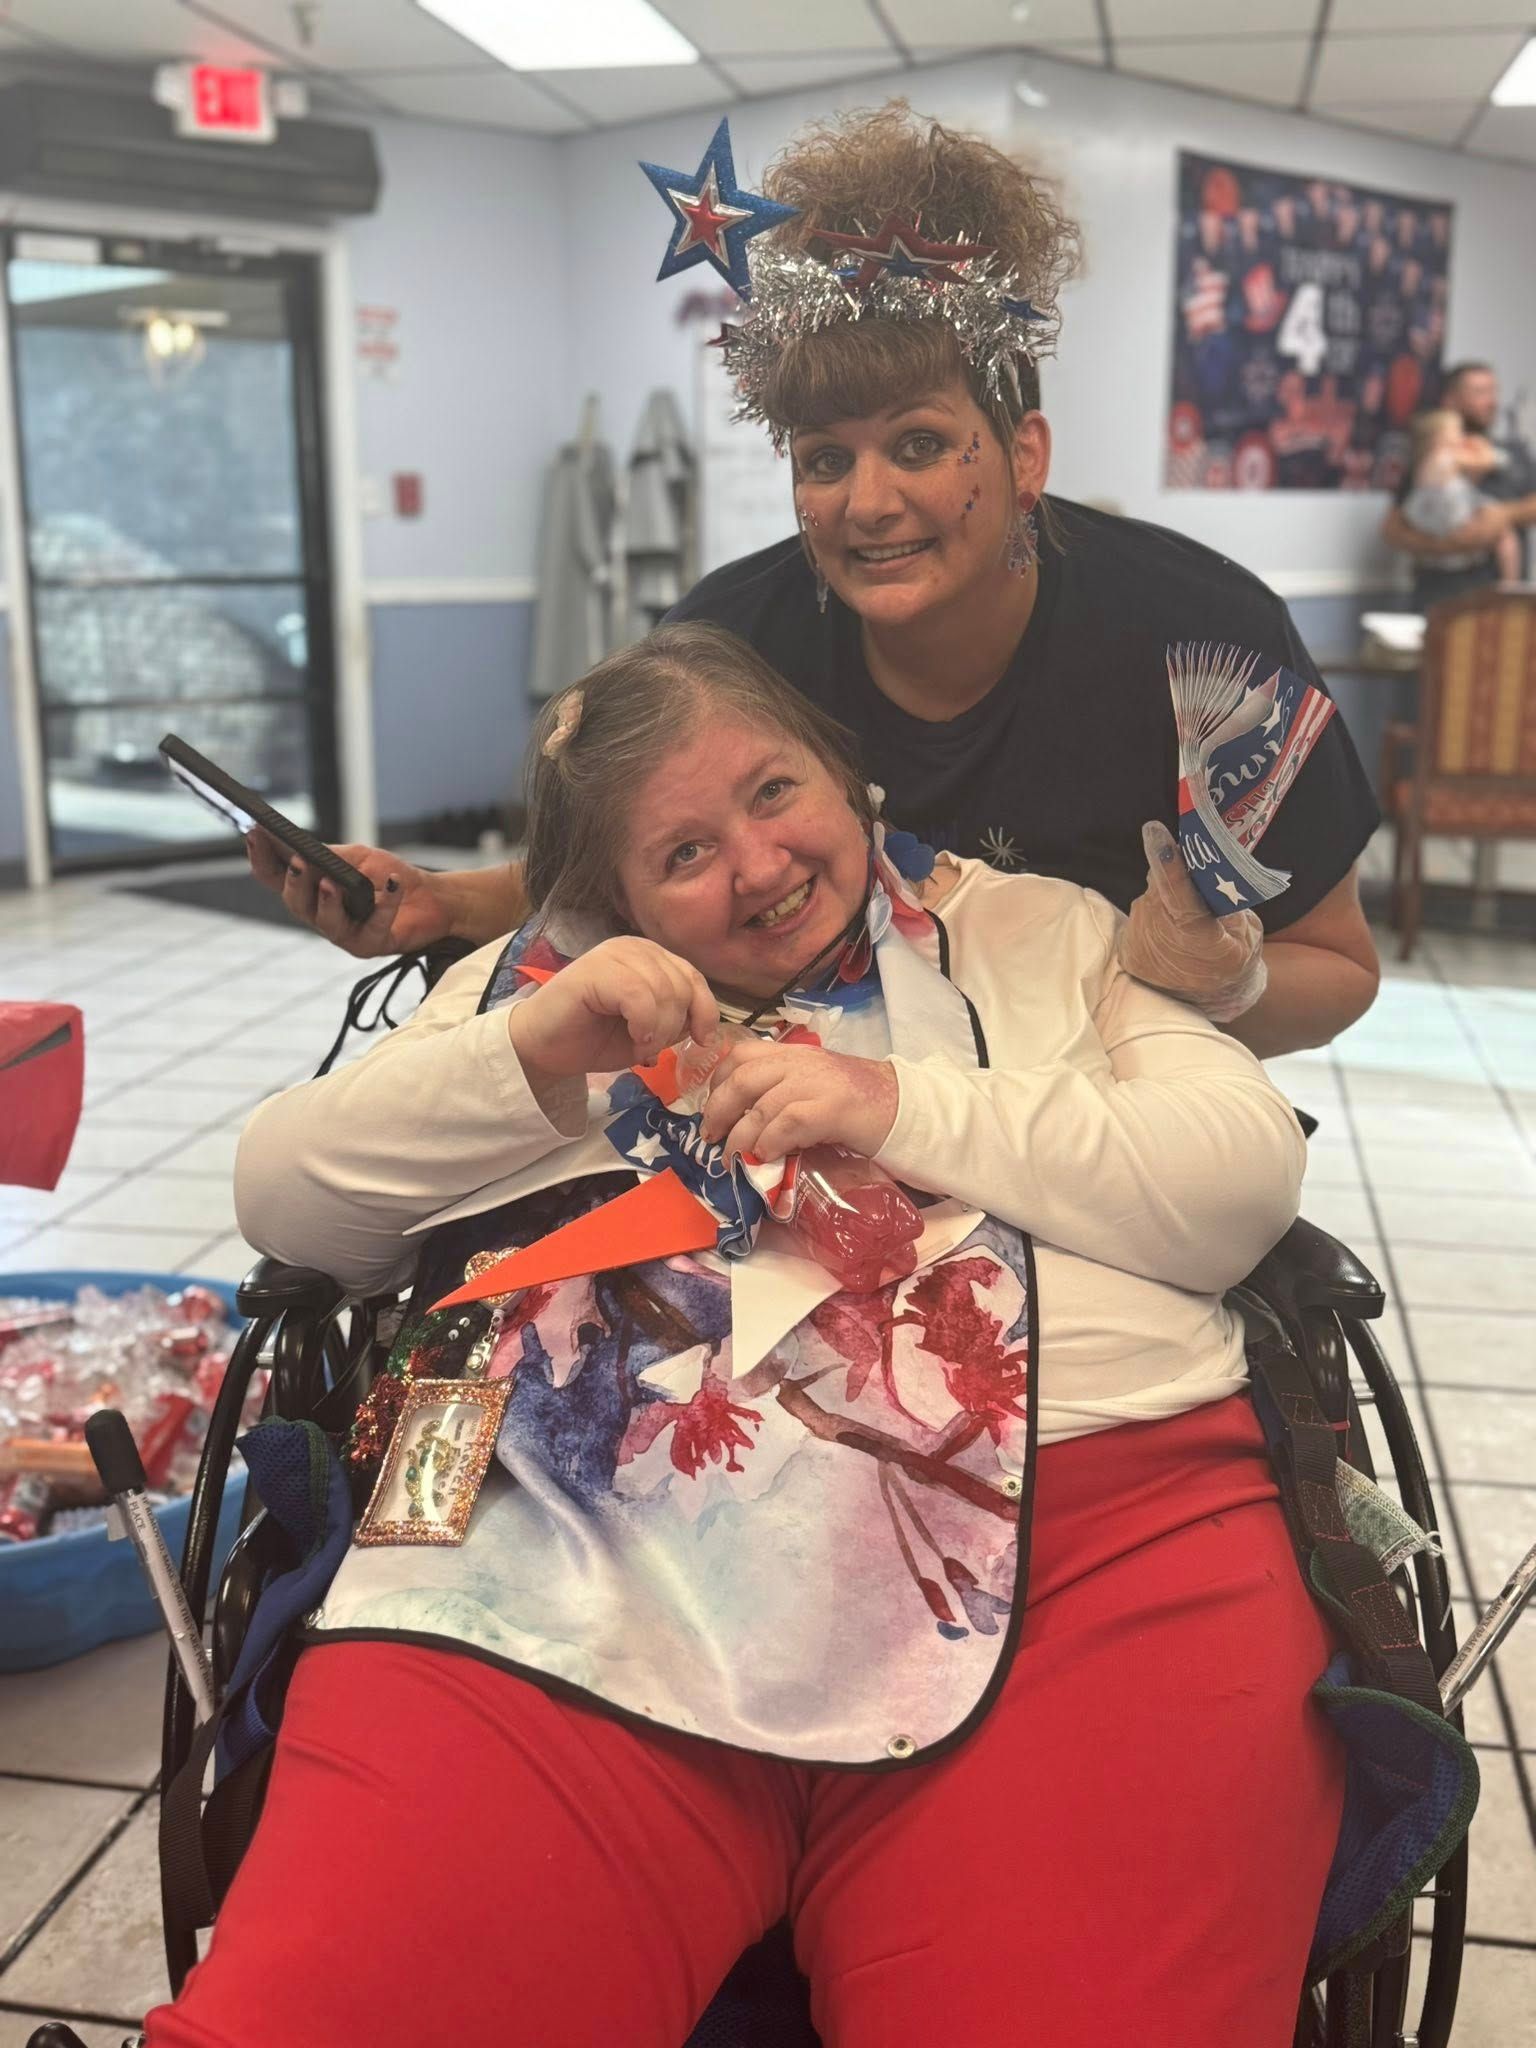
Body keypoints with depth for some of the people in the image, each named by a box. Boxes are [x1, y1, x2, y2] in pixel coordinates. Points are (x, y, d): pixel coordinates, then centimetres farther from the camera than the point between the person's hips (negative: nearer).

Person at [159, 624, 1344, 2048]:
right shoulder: (541, 981, 25)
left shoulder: (1041, 932, 22)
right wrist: (534, 1051, 1)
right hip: (593, 1561, 1)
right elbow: (280, 1195, 17)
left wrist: (901, 1107, -2)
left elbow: (1246, 1175, 8)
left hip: (1078, 1531, 0)